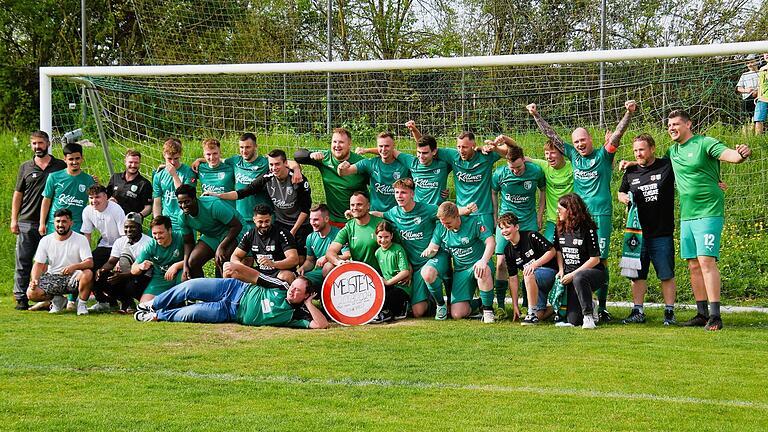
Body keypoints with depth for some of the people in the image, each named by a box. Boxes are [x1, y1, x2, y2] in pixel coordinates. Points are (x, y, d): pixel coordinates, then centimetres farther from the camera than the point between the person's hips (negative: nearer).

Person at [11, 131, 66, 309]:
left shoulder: (60, 166, 7)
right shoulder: (26, 167, 10)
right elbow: (18, 194, 11)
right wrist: (14, 220, 5)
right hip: (26, 223, 1)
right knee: (23, 262, 1)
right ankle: (21, 299, 5)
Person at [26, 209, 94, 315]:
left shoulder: (81, 239, -6)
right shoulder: (45, 241, 2)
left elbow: (89, 262, -17)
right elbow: (38, 264, 1)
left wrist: (74, 266, -38)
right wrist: (34, 279, -19)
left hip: (73, 277, -2)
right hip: (52, 278, 2)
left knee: (88, 274, -36)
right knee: (31, 293, -23)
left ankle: (82, 303, -8)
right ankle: (57, 300, 8)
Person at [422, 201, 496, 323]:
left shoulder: (473, 223, -11)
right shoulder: (441, 229, 2)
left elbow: (491, 242, -17)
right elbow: (432, 248, 6)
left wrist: (483, 261, -35)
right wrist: (429, 251, -21)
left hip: (478, 265, -4)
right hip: (460, 271, 4)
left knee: (483, 271, -44)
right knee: (456, 315, -12)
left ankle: (488, 308, -20)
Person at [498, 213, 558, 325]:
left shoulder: (531, 236, -13)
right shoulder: (508, 250, 4)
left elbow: (552, 251, -11)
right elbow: (513, 278, 5)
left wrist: (534, 264, -22)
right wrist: (515, 305, 1)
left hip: (550, 272, -6)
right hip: (533, 283, 6)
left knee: (528, 274, -36)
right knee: (538, 316, -13)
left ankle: (532, 313, -27)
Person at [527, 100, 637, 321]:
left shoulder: (603, 156, 1)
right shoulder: (573, 155, 11)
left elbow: (617, 134, -11)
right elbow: (551, 135, 16)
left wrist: (629, 114, -24)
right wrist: (536, 116, 17)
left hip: (600, 214, -4)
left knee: (600, 259, -5)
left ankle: (602, 307, -3)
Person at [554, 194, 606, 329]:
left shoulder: (587, 229, -14)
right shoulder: (560, 229, 5)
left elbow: (595, 259, -14)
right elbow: (558, 251, 19)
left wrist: (572, 274, -18)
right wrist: (561, 271, 1)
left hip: (594, 272, -5)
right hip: (570, 276, 6)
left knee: (579, 278, -44)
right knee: (573, 320, -8)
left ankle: (588, 316, -30)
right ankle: (589, 307, 25)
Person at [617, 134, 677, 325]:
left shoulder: (667, 167, -3)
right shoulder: (631, 172, 9)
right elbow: (621, 193, 24)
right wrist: (624, 198, 2)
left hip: (662, 232, -4)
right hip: (638, 231, 4)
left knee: (666, 275, 0)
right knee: (637, 274, 7)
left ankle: (669, 312, 9)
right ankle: (638, 311, 15)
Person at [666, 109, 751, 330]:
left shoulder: (705, 143, -7)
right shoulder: (673, 151, 14)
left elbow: (730, 155, -22)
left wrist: (742, 154, -43)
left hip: (708, 213, -7)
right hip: (686, 216, 8)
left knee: (706, 260, -16)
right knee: (694, 265, 8)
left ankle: (715, 316, -16)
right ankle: (702, 314, 15)